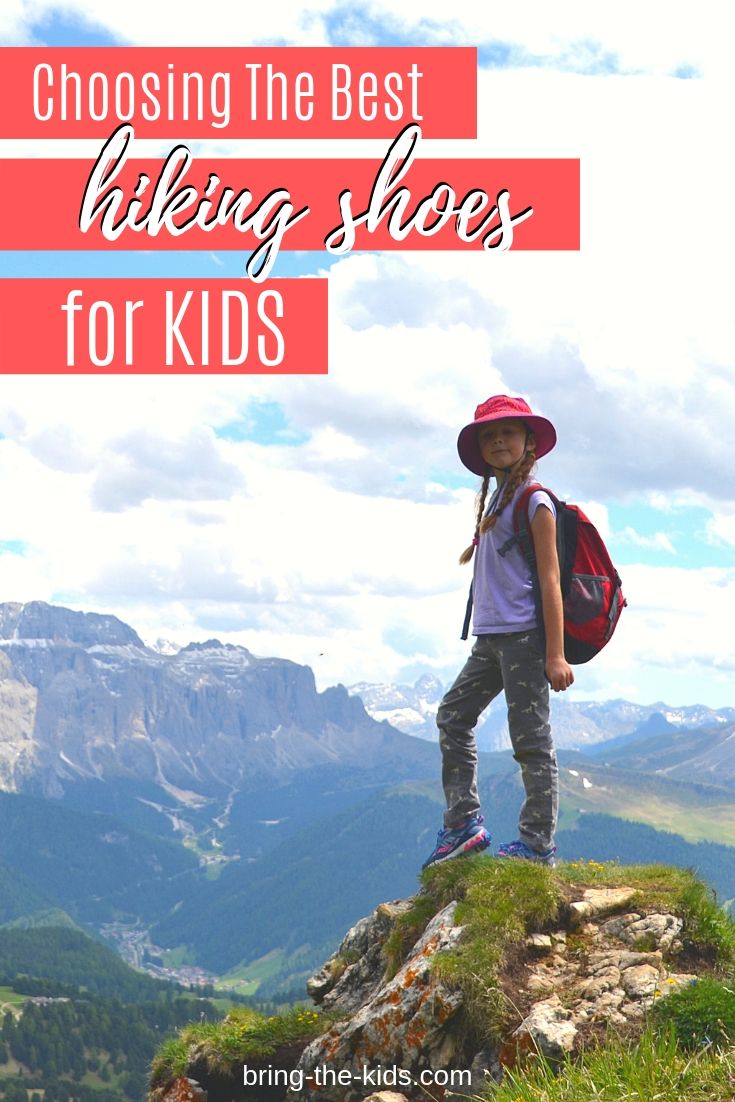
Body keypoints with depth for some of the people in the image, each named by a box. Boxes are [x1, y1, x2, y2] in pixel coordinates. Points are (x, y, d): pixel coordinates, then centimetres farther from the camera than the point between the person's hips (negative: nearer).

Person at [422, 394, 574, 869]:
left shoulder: (535, 501, -7)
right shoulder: (496, 500, 18)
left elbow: (549, 579, -12)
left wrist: (555, 654, -17)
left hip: (523, 635, -9)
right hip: (490, 637, 9)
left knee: (530, 737, -4)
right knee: (453, 716, 11)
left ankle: (538, 842, 3)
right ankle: (463, 822, 17)